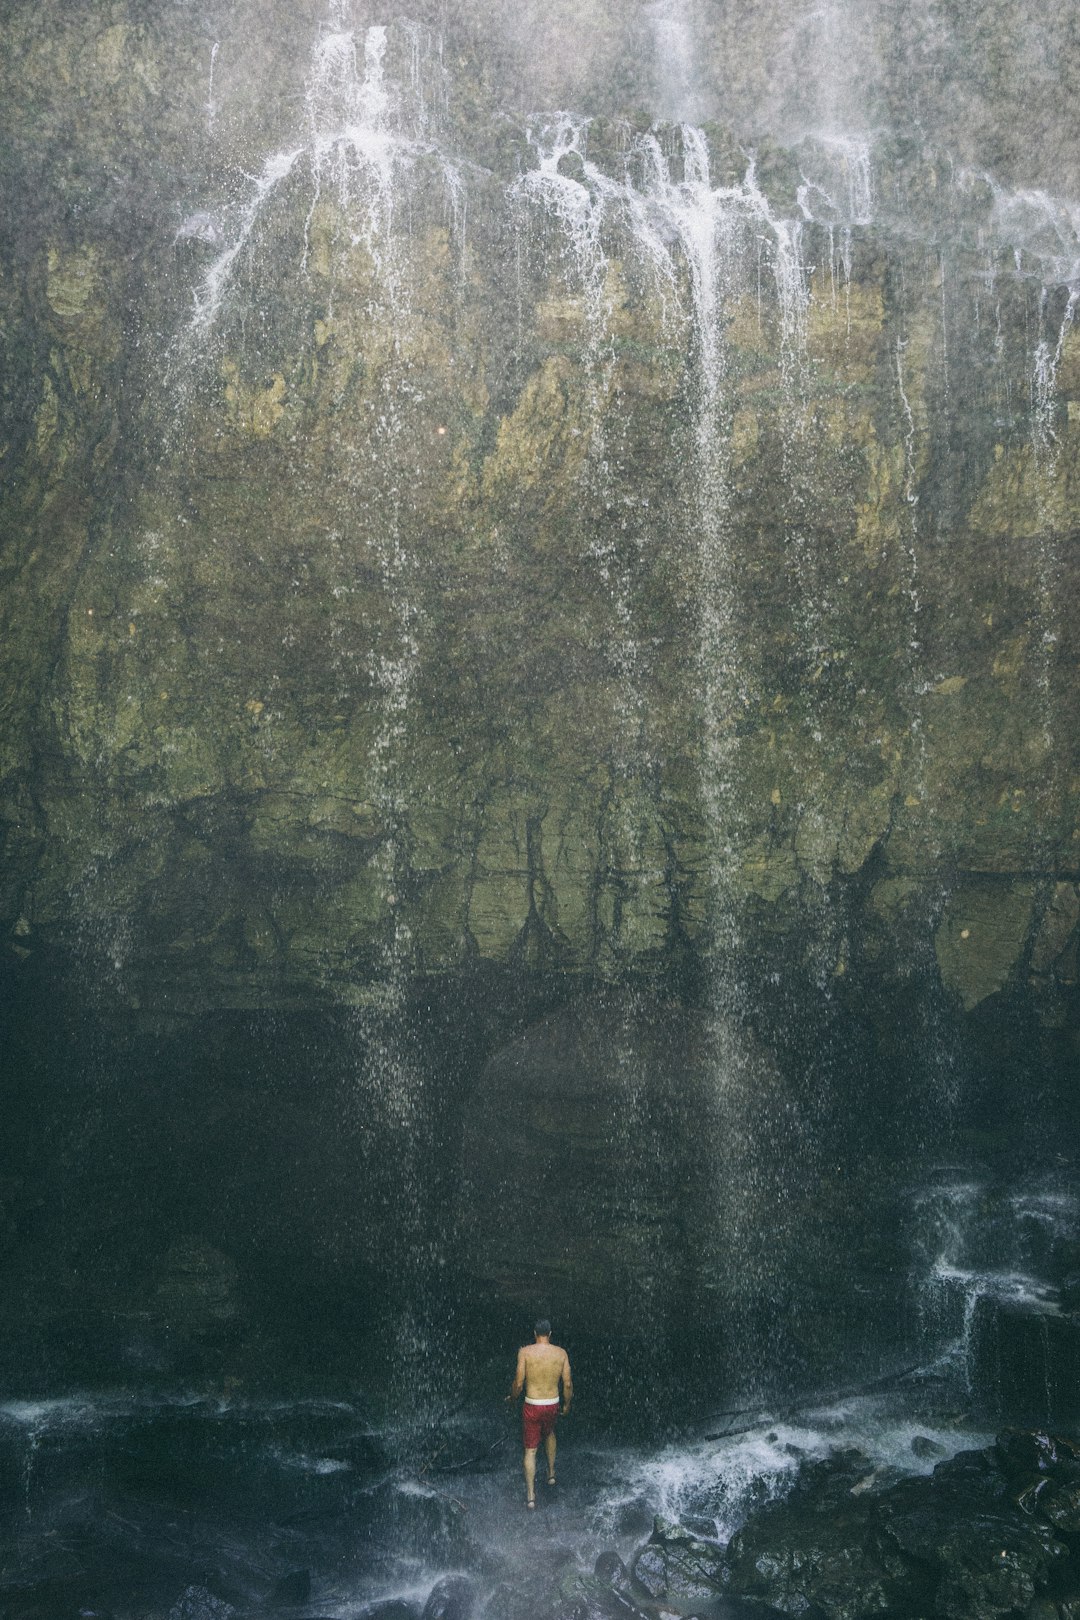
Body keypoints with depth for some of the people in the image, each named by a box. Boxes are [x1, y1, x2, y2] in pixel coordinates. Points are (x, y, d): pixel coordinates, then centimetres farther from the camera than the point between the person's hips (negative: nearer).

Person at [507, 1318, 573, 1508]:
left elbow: (519, 1382, -10)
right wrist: (567, 1405, 15)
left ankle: (530, 1496, 3)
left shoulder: (525, 1352, -12)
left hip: (532, 1406, -2)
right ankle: (551, 1473, 42)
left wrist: (512, 1398, 10)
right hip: (552, 1405, 3)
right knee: (549, 1434, 34)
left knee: (530, 1449, 6)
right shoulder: (561, 1353, -5)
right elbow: (567, 1384, -1)